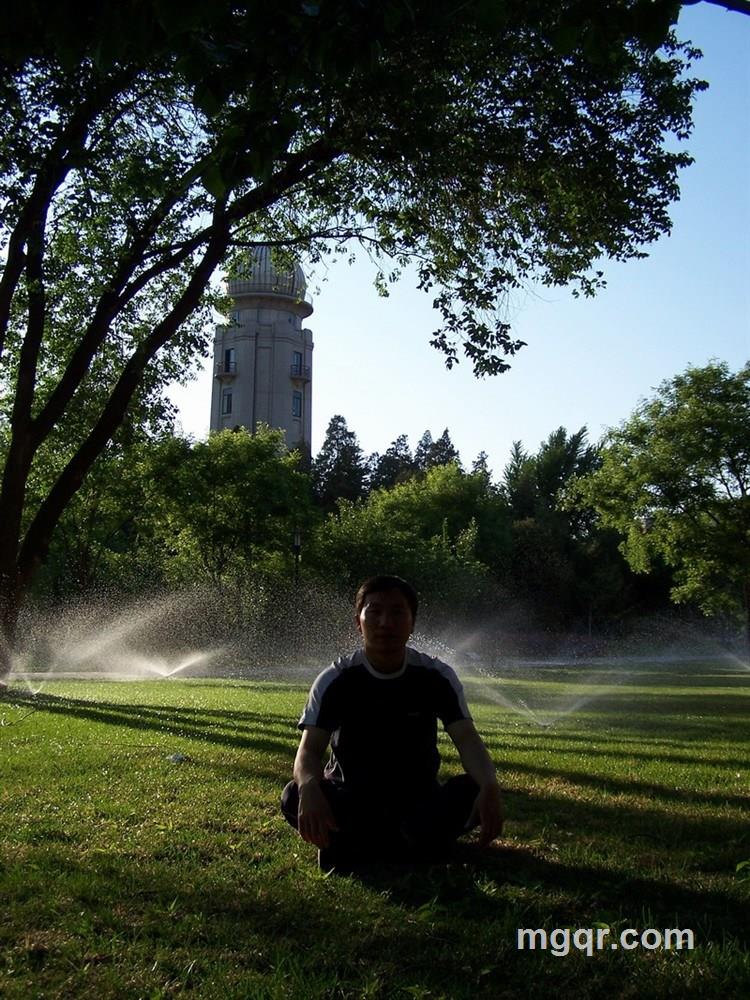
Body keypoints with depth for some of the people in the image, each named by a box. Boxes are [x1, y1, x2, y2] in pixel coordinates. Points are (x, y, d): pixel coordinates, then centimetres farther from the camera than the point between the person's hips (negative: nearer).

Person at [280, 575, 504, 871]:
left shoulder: (437, 676, -9)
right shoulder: (336, 680, -12)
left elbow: (467, 739, -19)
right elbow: (309, 749, -21)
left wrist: (489, 785, -42)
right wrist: (309, 787, -47)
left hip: (418, 798, 1)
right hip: (351, 799, -1)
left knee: (472, 792, -29)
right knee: (295, 799, -31)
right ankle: (405, 845, -19)